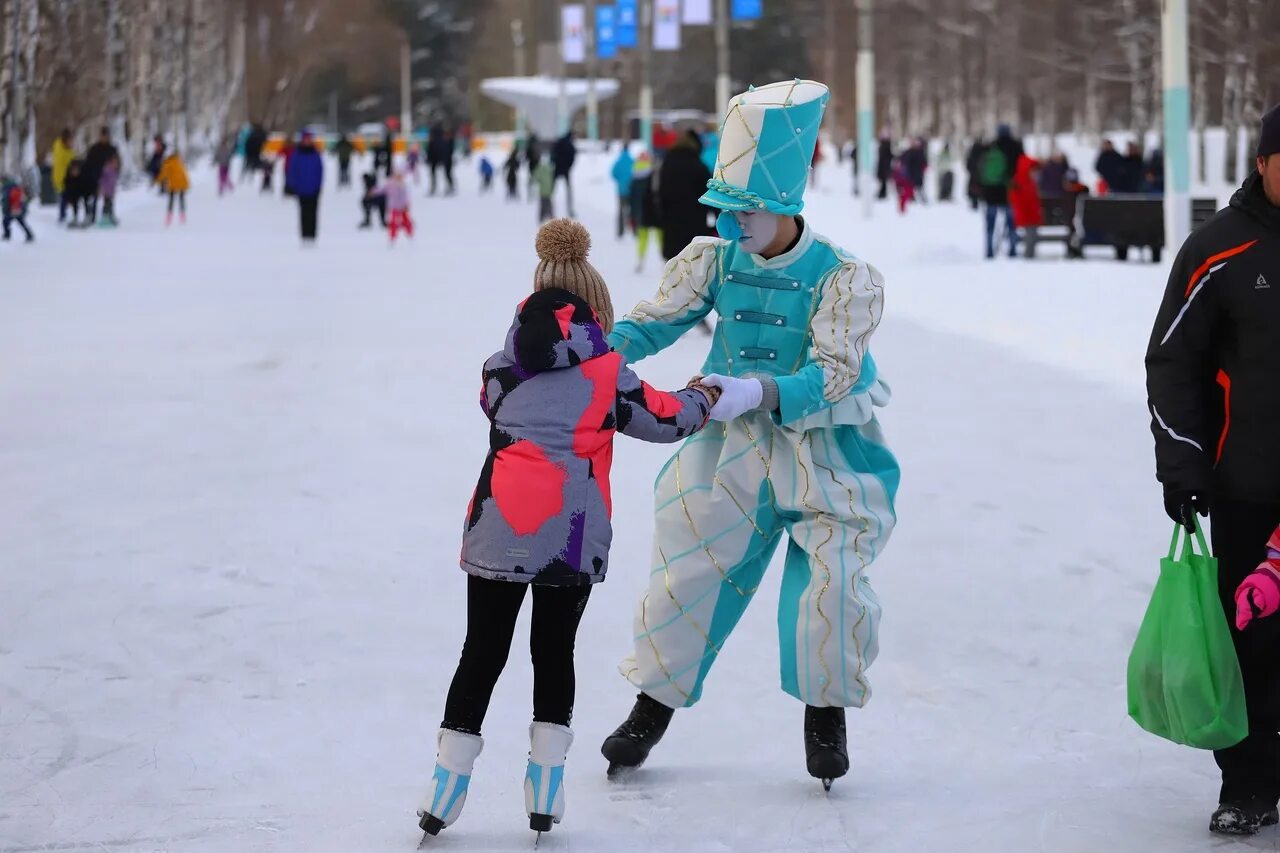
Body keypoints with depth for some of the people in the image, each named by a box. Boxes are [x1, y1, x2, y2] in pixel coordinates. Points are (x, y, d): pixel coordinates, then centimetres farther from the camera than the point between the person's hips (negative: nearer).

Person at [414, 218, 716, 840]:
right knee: (554, 651, 12)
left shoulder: (502, 367, 7)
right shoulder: (606, 371, 1)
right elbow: (662, 419, 10)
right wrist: (701, 399, 31)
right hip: (573, 537, -1)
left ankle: (447, 788, 7)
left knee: (483, 653, 8)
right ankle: (546, 790, 12)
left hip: (499, 531, 1)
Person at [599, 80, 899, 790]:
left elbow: (833, 374, -26)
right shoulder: (713, 259, -5)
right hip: (733, 445, 3)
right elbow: (649, 324, -7)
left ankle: (826, 713, 13)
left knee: (832, 577, -12)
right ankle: (653, 707, 24)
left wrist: (758, 393, -43)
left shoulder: (844, 278, -18)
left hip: (825, 448, -3)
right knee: (687, 566, 4)